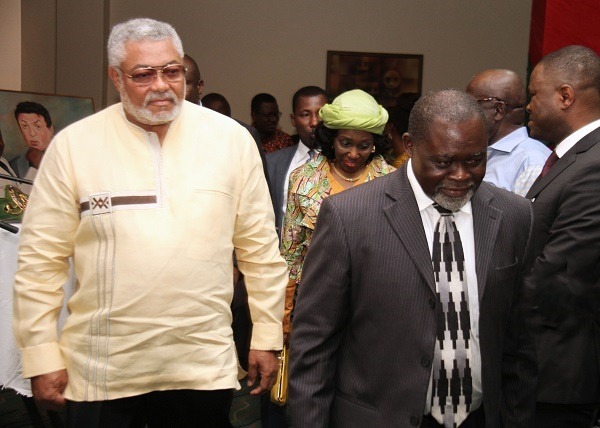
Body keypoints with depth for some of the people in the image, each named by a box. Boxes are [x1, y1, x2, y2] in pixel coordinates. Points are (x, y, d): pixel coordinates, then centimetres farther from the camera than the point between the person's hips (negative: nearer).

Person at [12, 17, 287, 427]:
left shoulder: (231, 139, -2)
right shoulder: (74, 144, -4)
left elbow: (260, 248, 3)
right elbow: (41, 259, -1)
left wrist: (267, 337, 5)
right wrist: (42, 357, -1)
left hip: (204, 365, 1)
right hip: (100, 370, 0)